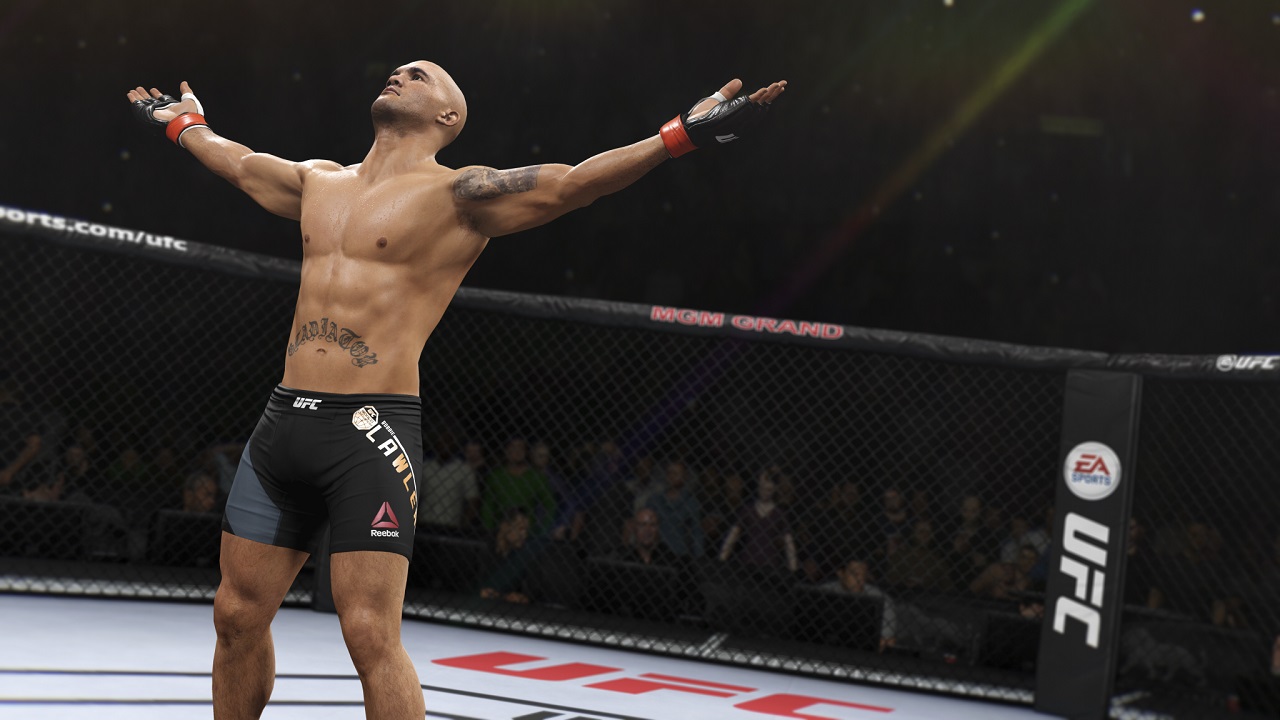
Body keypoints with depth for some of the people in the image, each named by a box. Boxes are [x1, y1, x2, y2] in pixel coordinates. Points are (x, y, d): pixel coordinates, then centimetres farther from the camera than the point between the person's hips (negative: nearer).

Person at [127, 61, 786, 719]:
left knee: (371, 635, -12)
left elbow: (569, 183, -13)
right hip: (283, 420, 6)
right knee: (238, 615, 11)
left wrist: (679, 136, -23)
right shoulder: (318, 183, 18)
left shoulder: (458, 194, -2)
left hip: (370, 433, -6)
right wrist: (184, 123, 51)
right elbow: (236, 163, 38)